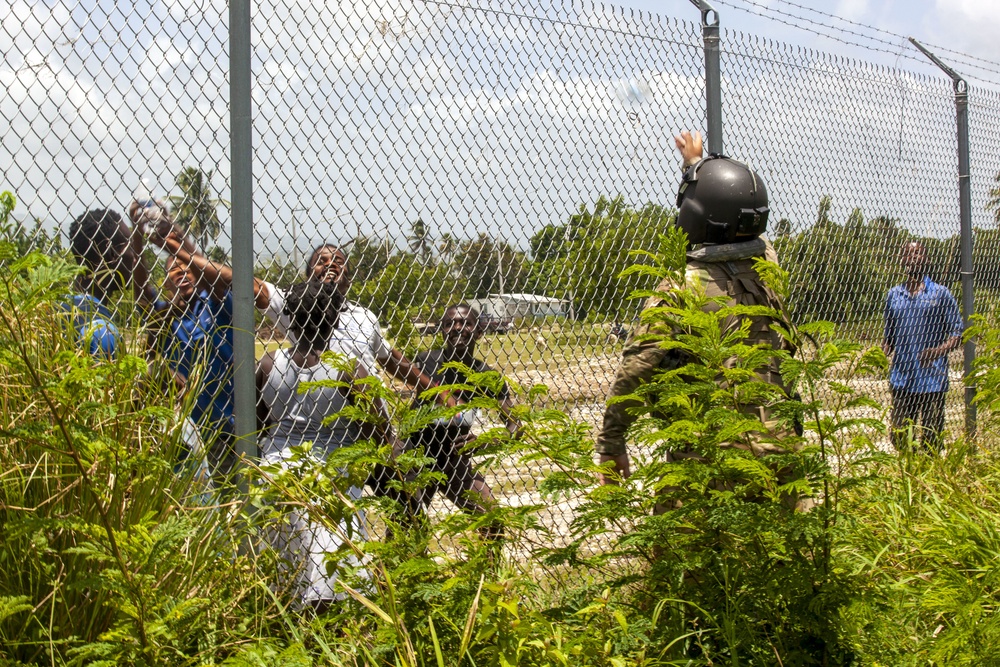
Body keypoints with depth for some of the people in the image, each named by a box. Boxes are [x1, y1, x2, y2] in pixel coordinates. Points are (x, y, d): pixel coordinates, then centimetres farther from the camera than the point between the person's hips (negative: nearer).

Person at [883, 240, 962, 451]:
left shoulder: (940, 294, 2)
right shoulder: (893, 295, 12)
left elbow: (957, 333, 0)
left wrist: (939, 350, -18)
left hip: (932, 380, -3)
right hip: (901, 380, 3)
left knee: (931, 441, 1)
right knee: (898, 437, 6)